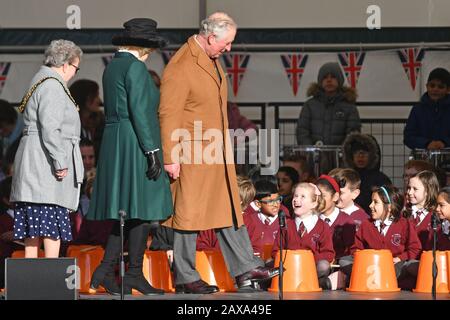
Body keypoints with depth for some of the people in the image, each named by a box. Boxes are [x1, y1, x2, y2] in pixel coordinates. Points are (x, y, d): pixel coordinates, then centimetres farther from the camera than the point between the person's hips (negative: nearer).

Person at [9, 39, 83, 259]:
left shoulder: (41, 81, 21)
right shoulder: (53, 86, -12)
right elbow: (49, 127, -21)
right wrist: (60, 161, -20)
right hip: (45, 160, -10)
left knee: (33, 224, 7)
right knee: (53, 219, -12)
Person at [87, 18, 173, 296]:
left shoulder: (113, 67, 15)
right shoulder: (135, 67, -12)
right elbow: (139, 111, -18)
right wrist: (152, 151, -17)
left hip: (114, 142, 9)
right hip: (136, 143, -9)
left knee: (127, 212, 10)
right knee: (143, 210, -3)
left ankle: (106, 269, 3)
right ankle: (135, 274, 0)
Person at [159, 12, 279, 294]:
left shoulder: (212, 60, 12)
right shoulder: (181, 67, -18)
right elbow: (169, 115, -19)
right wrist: (171, 159, -20)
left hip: (219, 154, 9)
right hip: (191, 155, -9)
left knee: (230, 211, 12)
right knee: (189, 215, -1)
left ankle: (245, 269, 18)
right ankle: (186, 278, 6)